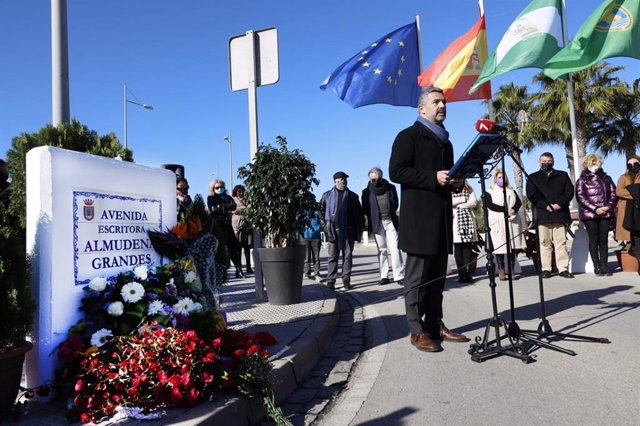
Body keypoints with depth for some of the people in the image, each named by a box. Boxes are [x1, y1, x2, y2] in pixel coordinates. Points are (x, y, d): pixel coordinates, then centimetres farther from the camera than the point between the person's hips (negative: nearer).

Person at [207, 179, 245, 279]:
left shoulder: (227, 197, 17)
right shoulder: (211, 198, 9)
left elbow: (233, 206, -2)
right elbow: (212, 209, -8)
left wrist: (220, 207, -9)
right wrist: (226, 209, -6)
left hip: (227, 225, 3)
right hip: (216, 225, -3)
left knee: (233, 246, 0)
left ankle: (239, 270, 4)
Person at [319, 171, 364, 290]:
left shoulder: (352, 196, 12)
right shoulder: (327, 195, 10)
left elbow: (359, 213, 13)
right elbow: (321, 210, 8)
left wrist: (360, 226, 4)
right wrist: (324, 225, -2)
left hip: (348, 230, 1)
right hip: (333, 230, -1)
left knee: (348, 255, 3)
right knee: (332, 255, 0)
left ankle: (346, 279, 9)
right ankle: (331, 280, 3)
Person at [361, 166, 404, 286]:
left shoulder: (390, 187, 7)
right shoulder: (367, 191, 5)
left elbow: (395, 204, 13)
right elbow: (365, 209, 7)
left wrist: (390, 214, 4)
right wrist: (373, 218, -1)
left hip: (390, 221, 0)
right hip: (377, 223, 0)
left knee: (395, 248, -7)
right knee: (382, 250, 5)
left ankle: (399, 276, -6)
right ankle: (384, 276, 9)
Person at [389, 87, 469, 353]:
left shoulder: (445, 141, 24)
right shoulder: (408, 136, 1)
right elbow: (396, 172, -11)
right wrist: (433, 178, -17)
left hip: (442, 215, 8)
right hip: (419, 217, -8)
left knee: (438, 275, 9)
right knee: (418, 276, -4)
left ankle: (435, 324, 17)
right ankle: (417, 330, 2)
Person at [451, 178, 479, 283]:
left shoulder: (468, 190, 16)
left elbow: (474, 202, 1)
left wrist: (457, 204, -3)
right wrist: (463, 199, -5)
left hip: (467, 221, 1)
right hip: (454, 222, -1)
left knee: (468, 247, -3)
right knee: (457, 248, -4)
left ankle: (468, 274, -2)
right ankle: (461, 274, -1)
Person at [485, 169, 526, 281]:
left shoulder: (511, 191, 23)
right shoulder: (489, 192, 9)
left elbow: (519, 202, 9)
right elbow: (490, 205, -7)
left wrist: (513, 209, -13)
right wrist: (506, 210, -16)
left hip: (512, 221, 4)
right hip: (498, 222, -4)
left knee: (513, 246, 0)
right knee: (500, 246, -7)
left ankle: (512, 270, 5)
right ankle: (501, 270, -2)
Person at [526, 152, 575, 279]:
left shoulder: (562, 176, 18)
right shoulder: (533, 178, 13)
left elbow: (570, 191, 7)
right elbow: (531, 195, 0)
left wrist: (559, 204, -10)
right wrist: (546, 206, -12)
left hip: (560, 213, 1)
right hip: (542, 215, -1)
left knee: (561, 243, -1)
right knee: (545, 243, 0)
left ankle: (563, 268, 0)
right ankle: (546, 269, 3)